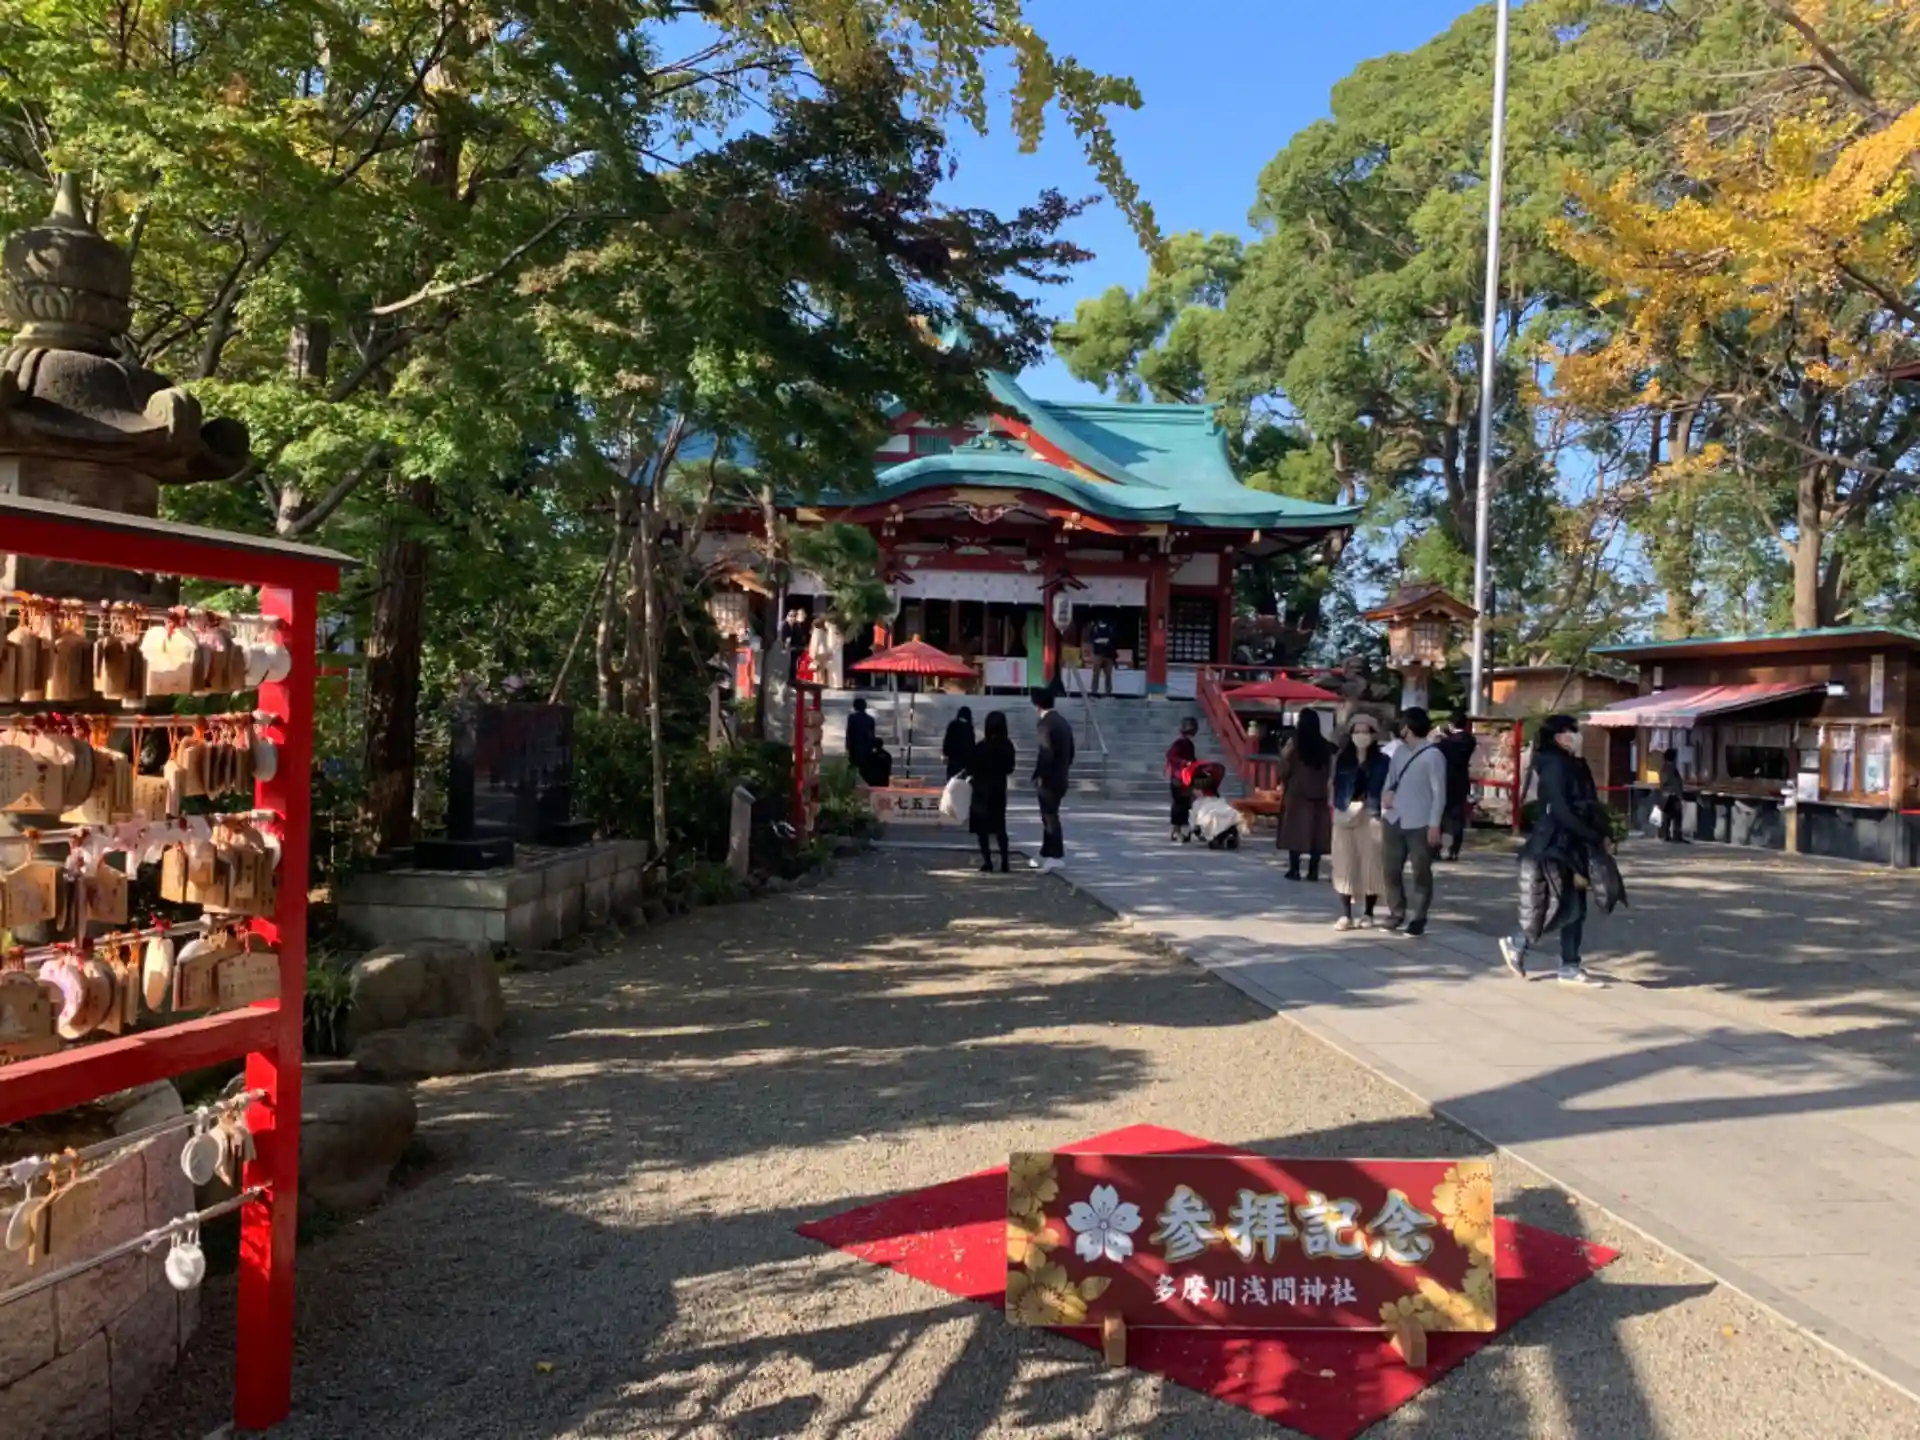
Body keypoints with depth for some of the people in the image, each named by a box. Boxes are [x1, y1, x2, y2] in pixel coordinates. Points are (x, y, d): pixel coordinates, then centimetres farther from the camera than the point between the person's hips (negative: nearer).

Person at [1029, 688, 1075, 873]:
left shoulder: (1046, 722, -15)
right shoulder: (1063, 721, 12)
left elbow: (1046, 752, -22)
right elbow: (1070, 751, 15)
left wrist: (1038, 775, -14)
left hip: (1049, 778, -9)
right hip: (1060, 777, 9)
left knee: (1050, 816, -5)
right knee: (1049, 815, 15)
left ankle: (1057, 857, -7)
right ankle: (1047, 855, 21)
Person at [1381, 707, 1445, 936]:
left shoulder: (1433, 755, -10)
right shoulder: (1400, 750, 11)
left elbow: (1439, 793, -11)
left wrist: (1434, 825, -15)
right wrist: (1387, 792, -5)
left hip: (1420, 824, -7)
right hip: (1393, 820, 7)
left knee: (1421, 872, 3)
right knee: (1391, 869, 10)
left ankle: (1418, 918, 9)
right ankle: (1397, 912, 22)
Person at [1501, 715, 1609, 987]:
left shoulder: (1574, 765, 12)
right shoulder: (1554, 765, -15)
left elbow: (1588, 806, 11)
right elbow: (1560, 812, -21)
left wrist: (1601, 834, -2)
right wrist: (1595, 837, -18)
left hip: (1572, 845, 9)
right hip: (1553, 847, -9)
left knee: (1575, 907, 8)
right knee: (1563, 906, -6)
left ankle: (1571, 967, 12)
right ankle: (1516, 944, 12)